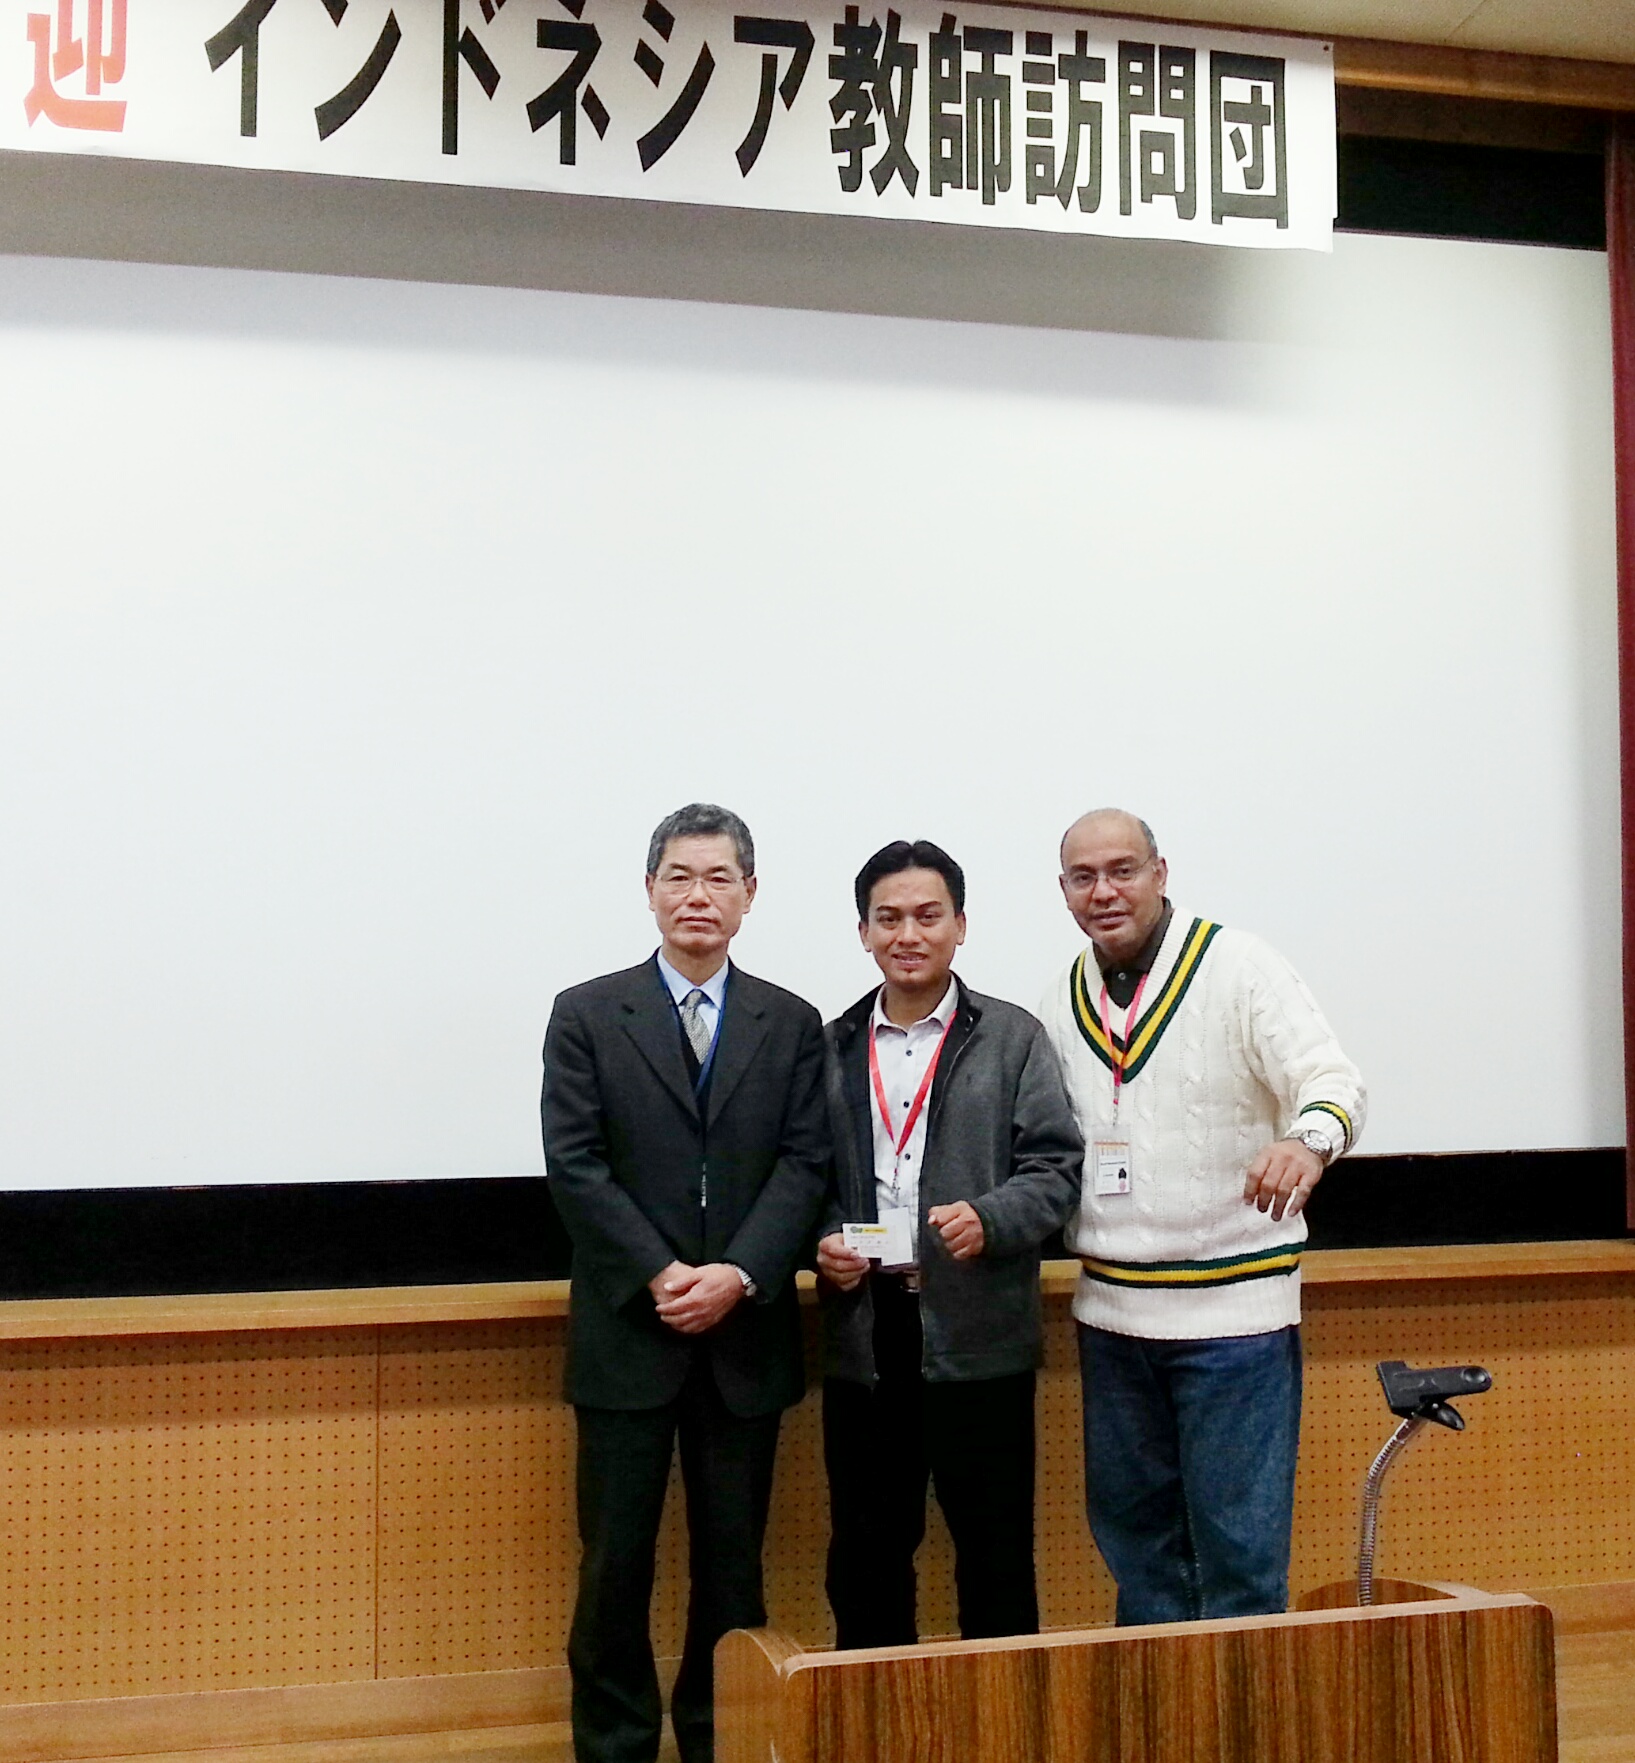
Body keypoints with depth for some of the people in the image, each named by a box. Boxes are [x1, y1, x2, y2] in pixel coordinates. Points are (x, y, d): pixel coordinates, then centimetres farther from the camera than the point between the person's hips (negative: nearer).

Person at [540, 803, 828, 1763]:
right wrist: (661, 1276, -13)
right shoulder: (588, 1014, 3)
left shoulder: (792, 1024, 8)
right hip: (628, 1331, -1)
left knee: (734, 1560, 9)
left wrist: (738, 1275, -13)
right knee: (616, 1561, 3)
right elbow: (574, 1164, -5)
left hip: (748, 1332, 2)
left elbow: (804, 1165, 0)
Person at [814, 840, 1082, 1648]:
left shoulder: (1013, 1038, 3)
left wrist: (988, 1219, -19)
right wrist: (822, 1246, -8)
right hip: (862, 1333, 3)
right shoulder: (832, 1047, 10)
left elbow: (1055, 1169, -2)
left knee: (995, 1550, 5)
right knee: (864, 1551, 11)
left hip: (978, 1335, -2)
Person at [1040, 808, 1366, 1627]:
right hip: (1111, 1311, 6)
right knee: (1130, 1528, 16)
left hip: (1232, 1305, -5)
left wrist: (1309, 1137, -39)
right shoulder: (1060, 1003, 9)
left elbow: (1334, 1081, -18)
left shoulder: (1239, 966, -7)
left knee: (1238, 1542, -1)